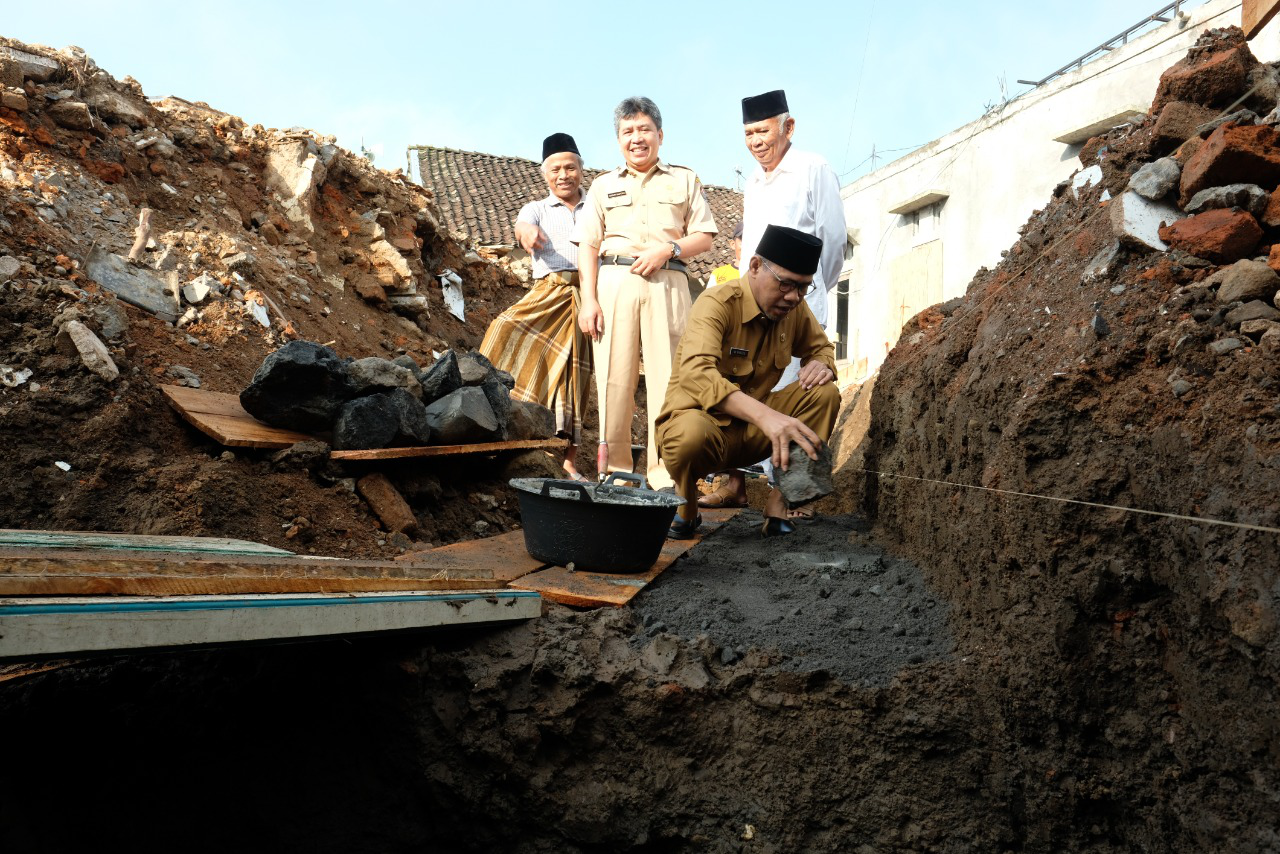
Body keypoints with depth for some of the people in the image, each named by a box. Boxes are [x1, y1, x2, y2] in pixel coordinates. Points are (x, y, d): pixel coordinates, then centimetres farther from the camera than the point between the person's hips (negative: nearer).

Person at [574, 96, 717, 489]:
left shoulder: (684, 180, 18)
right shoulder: (603, 185, 20)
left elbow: (704, 236, 12)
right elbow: (588, 246, 11)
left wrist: (667, 250, -7)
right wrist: (589, 299, -2)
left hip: (667, 283, -1)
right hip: (614, 282, 1)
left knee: (667, 377, -7)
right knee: (614, 377, -5)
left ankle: (664, 473, -4)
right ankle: (614, 470, 2)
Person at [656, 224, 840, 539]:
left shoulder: (795, 308, -1)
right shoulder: (717, 304, -21)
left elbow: (820, 346, 18)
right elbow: (695, 374, -39)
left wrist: (820, 363, -11)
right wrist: (764, 415, -54)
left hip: (753, 430, 6)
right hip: (704, 419, -6)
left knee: (825, 394, -14)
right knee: (690, 434, -40)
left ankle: (778, 507, -12)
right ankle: (685, 510, -6)